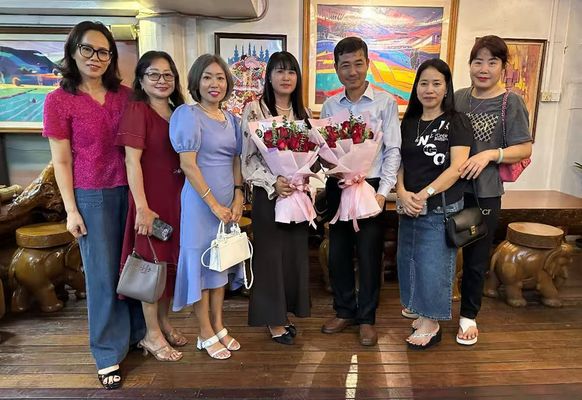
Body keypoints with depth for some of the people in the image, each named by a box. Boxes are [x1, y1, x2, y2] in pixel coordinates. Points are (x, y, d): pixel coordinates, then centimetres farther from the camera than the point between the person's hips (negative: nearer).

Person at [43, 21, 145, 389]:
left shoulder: (126, 95, 4)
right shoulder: (59, 100, -4)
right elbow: (61, 161, -3)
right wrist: (71, 210, -6)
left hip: (131, 190, 3)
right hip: (92, 196, -3)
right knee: (103, 274, 5)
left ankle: (138, 332, 34)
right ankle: (109, 353, 22)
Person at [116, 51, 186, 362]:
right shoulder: (137, 110, -9)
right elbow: (132, 161, -16)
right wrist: (142, 207, -20)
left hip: (176, 198, 7)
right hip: (150, 200, -6)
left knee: (171, 260, 15)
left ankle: (163, 321, 33)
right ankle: (152, 335, 20)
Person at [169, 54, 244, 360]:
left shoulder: (230, 118, 10)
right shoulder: (188, 115, -9)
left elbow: (235, 161, 11)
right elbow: (188, 164, -16)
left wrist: (238, 197, -2)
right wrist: (213, 203, -16)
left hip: (228, 201, 7)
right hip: (200, 200, -7)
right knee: (200, 260, 4)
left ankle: (218, 326, 30)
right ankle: (206, 334, 20)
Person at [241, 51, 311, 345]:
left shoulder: (302, 112, 11)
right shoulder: (254, 109, -5)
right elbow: (249, 157, -9)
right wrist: (273, 182, -20)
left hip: (298, 193, 5)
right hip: (268, 193, -5)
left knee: (295, 252, 10)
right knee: (270, 254, 2)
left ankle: (286, 312, 27)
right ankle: (273, 320, 17)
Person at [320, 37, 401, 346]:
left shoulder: (385, 102, -2)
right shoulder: (330, 106, 8)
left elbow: (392, 150, -5)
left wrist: (383, 192, -12)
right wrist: (331, 172, -9)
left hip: (370, 186, -3)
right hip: (337, 187, 4)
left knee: (369, 254, 4)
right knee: (337, 252, 11)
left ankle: (367, 318, 23)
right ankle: (344, 311, 30)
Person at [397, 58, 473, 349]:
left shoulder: (457, 122, -5)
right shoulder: (408, 123, 10)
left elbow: (457, 167, -13)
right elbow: (398, 162, 6)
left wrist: (425, 194, -20)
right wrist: (402, 193, -12)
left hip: (441, 208, -5)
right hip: (409, 207, 5)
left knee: (433, 264, 1)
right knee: (409, 261, 12)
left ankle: (431, 324, 18)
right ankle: (422, 313, 30)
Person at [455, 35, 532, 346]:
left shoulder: (511, 102, -6)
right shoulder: (458, 97, 6)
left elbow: (524, 148, -7)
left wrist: (490, 154, -23)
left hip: (484, 192, -3)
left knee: (476, 259, 9)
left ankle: (468, 315, 29)